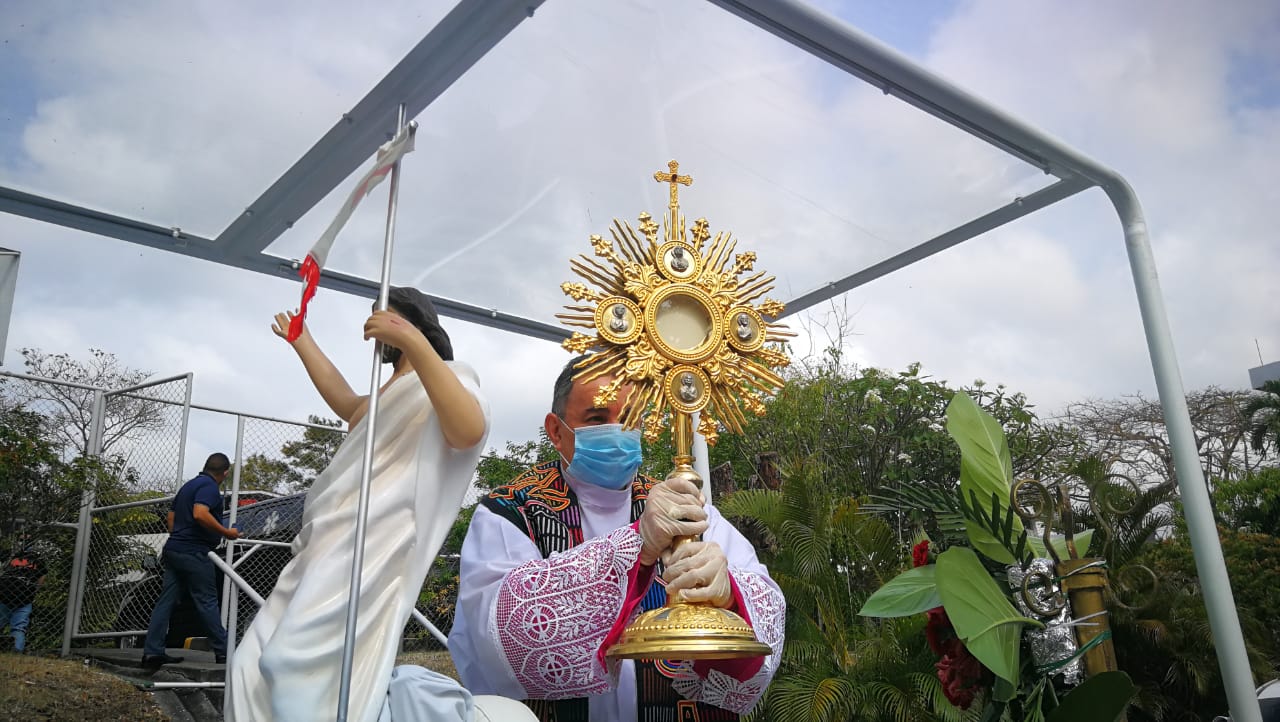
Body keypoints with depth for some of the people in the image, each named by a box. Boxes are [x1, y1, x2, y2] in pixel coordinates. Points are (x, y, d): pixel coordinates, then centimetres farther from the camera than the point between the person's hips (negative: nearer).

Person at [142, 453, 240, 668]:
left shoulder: (188, 486, 20)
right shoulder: (209, 486, -11)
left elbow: (171, 516, 28)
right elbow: (200, 514, -26)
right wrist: (226, 533, -19)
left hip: (174, 550, 9)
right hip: (193, 553, -9)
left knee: (166, 601, 7)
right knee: (207, 602, -4)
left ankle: (152, 652, 4)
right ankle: (222, 651, 2)